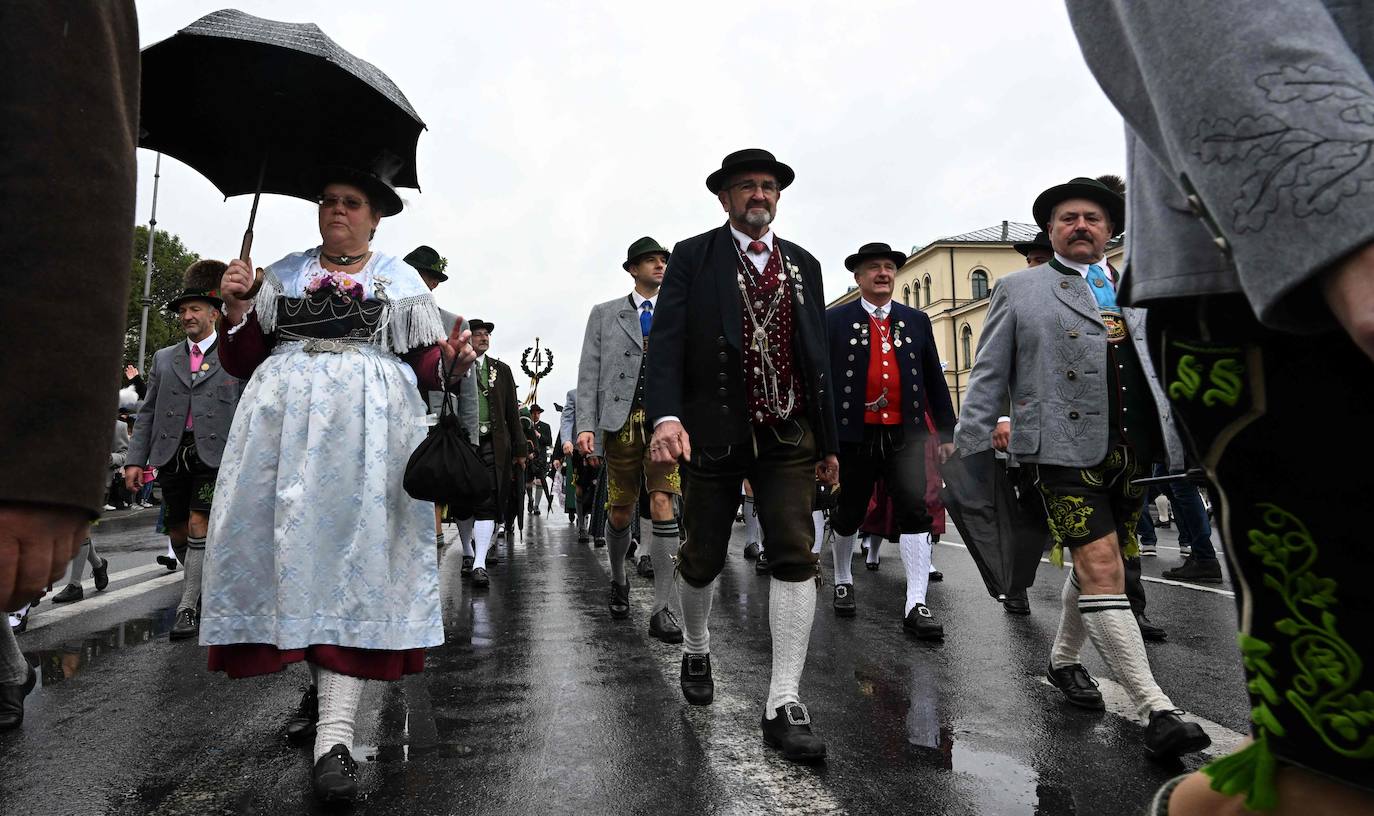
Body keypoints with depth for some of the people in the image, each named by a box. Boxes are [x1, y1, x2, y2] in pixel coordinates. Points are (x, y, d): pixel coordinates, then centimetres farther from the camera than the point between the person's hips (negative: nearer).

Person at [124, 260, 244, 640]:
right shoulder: (164, 358, 17)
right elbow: (147, 412, 13)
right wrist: (135, 459, 5)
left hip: (215, 454, -4)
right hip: (171, 454, 4)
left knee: (199, 526, -12)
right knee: (178, 533, 10)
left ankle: (188, 606, -4)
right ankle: (203, 583, 31)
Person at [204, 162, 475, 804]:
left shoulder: (400, 280, 16)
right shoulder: (283, 274, 21)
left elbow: (423, 364, 7)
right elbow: (241, 361, 17)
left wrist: (450, 360, -14)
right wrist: (238, 308, 0)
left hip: (366, 425, -3)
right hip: (283, 422, 3)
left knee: (355, 548, -13)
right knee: (287, 542, -2)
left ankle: (335, 734, -16)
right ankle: (324, 685, 19)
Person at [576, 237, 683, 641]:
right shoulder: (604, 314, 11)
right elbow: (589, 374, 5)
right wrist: (585, 426, -6)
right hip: (620, 422, 0)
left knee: (662, 506, -12)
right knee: (620, 513, 9)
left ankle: (664, 610, -9)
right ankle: (618, 581, 36)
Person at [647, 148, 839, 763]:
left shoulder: (803, 265, 12)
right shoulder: (693, 257, 1)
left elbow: (817, 357, 13)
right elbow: (666, 341, -11)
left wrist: (828, 441, 13)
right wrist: (665, 416, -28)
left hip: (787, 435, 3)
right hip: (712, 432, -2)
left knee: (795, 555, -7)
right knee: (702, 557, 11)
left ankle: (784, 704, 1)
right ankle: (695, 649, 40)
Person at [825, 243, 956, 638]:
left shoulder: (917, 320, 11)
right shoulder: (834, 320, 2)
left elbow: (935, 379, 12)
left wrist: (948, 431, 10)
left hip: (905, 435, 2)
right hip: (854, 435, -2)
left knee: (915, 514, -3)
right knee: (848, 515, 11)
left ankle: (916, 605, 1)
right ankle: (842, 581, 34)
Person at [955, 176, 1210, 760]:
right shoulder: (1019, 289, 6)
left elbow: (1165, 370, 20)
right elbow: (987, 376, 2)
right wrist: (970, 450, -6)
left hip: (1134, 450, 5)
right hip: (1065, 448, -5)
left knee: (1095, 564, 16)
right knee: (1102, 567, -11)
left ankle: (1064, 661, 36)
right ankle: (1156, 711, -5)